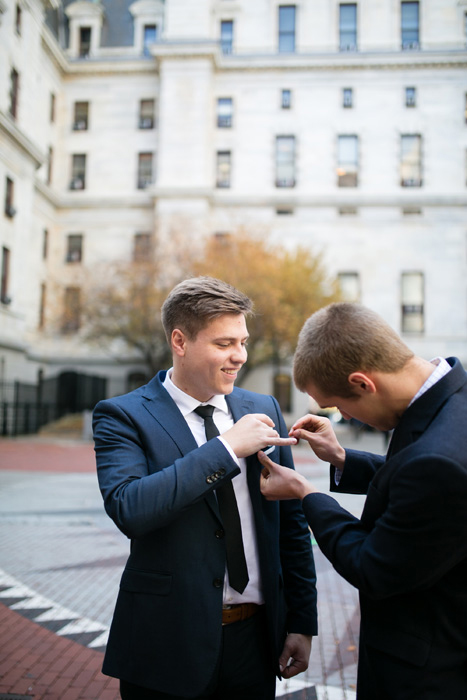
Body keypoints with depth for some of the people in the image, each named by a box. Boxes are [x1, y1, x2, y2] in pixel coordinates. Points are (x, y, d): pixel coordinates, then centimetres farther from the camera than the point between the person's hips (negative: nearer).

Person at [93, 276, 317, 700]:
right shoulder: (124, 416, -9)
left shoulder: (263, 409, 4)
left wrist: (302, 621, 7)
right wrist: (226, 447, -24)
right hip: (169, 648, -3)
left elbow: (292, 522, 8)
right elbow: (128, 509, -27)